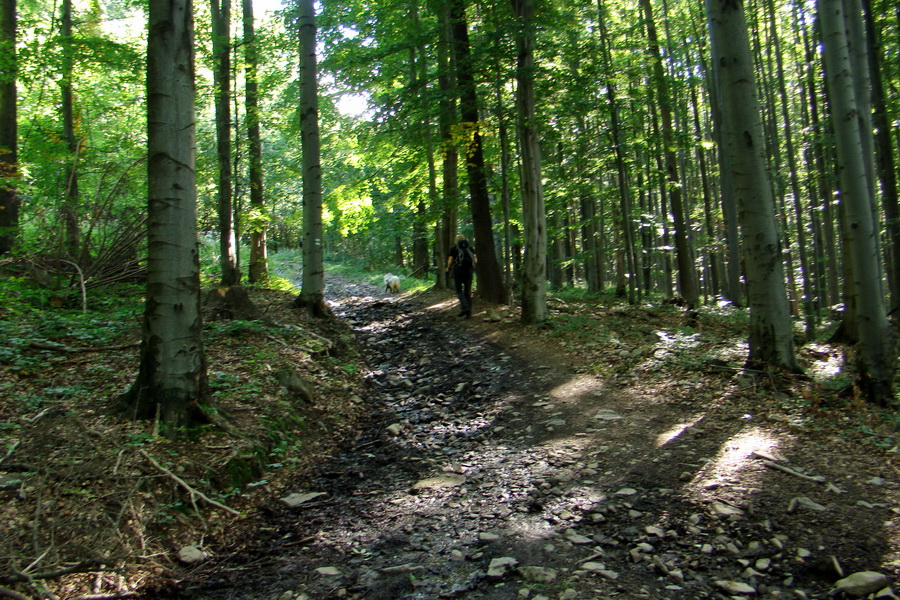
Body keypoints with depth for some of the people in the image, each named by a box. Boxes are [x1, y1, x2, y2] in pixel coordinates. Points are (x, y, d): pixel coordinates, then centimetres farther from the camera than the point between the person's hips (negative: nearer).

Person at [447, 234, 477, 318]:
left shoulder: (454, 248, 6)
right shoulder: (470, 247, 14)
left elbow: (450, 261, -1)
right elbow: (475, 260, 5)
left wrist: (448, 268, 19)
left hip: (458, 269, -3)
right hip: (469, 270, 3)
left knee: (459, 290, 4)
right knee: (468, 291, 6)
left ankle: (464, 307, -19)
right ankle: (469, 313, 2)